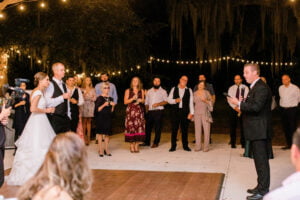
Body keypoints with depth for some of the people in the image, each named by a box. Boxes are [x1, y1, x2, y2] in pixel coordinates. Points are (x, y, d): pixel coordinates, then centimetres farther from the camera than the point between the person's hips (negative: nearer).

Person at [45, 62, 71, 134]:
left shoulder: (64, 85, 15)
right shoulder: (50, 84, -11)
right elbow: (48, 102, -22)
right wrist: (62, 97, -20)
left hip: (65, 117, 8)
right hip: (55, 118, -7)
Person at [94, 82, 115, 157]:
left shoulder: (110, 99, 11)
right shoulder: (99, 98, -4)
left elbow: (111, 111, 13)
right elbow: (97, 109, -10)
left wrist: (113, 106, -5)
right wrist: (104, 105, -20)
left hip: (108, 118, 5)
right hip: (101, 118, -5)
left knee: (107, 134, 6)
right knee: (100, 133, -1)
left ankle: (106, 149, 16)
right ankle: (100, 150, 5)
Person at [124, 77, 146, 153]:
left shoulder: (141, 91, 13)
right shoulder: (128, 91, 6)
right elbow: (125, 102, 2)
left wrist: (141, 100, -2)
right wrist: (132, 99, -11)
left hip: (139, 111, 2)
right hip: (131, 111, -2)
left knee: (139, 127, -5)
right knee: (131, 127, -8)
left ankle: (136, 145, 3)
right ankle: (132, 146, 0)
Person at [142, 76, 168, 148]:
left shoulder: (163, 91, 5)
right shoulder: (149, 91, 17)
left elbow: (166, 101, -3)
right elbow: (146, 102, 17)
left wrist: (158, 104, -17)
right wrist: (146, 111, 7)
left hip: (158, 111, -4)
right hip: (150, 111, 4)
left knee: (157, 128, -2)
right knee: (148, 126, 5)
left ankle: (156, 143, 6)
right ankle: (147, 142, 16)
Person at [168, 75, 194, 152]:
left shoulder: (189, 90, 8)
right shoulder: (174, 89, 9)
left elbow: (191, 102, 3)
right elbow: (169, 99, 8)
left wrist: (191, 113, -5)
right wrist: (175, 100, -12)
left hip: (185, 112, 0)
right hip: (175, 111, 0)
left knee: (184, 130, 3)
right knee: (174, 129, 2)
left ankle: (185, 146, 13)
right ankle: (173, 146, 9)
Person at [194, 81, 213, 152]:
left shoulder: (206, 92, 4)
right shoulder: (195, 93, 10)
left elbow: (211, 102, 5)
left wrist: (205, 100, -13)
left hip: (205, 113, -2)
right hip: (197, 113, 2)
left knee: (206, 129, -6)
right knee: (197, 129, 1)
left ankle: (206, 147, 0)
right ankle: (198, 146, 8)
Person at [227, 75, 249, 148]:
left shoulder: (245, 88, 3)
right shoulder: (231, 88, 9)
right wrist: (235, 107, -14)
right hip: (233, 109, 2)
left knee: (243, 127, 0)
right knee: (232, 126, 3)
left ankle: (243, 143, 9)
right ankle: (233, 143, 12)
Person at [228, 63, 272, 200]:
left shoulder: (261, 88, -16)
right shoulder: (255, 87, 16)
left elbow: (256, 107, -26)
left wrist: (239, 103, -18)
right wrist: (242, 105, 3)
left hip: (259, 131, -11)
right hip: (255, 131, 11)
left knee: (261, 160, -5)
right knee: (259, 159, 17)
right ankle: (261, 187, 28)